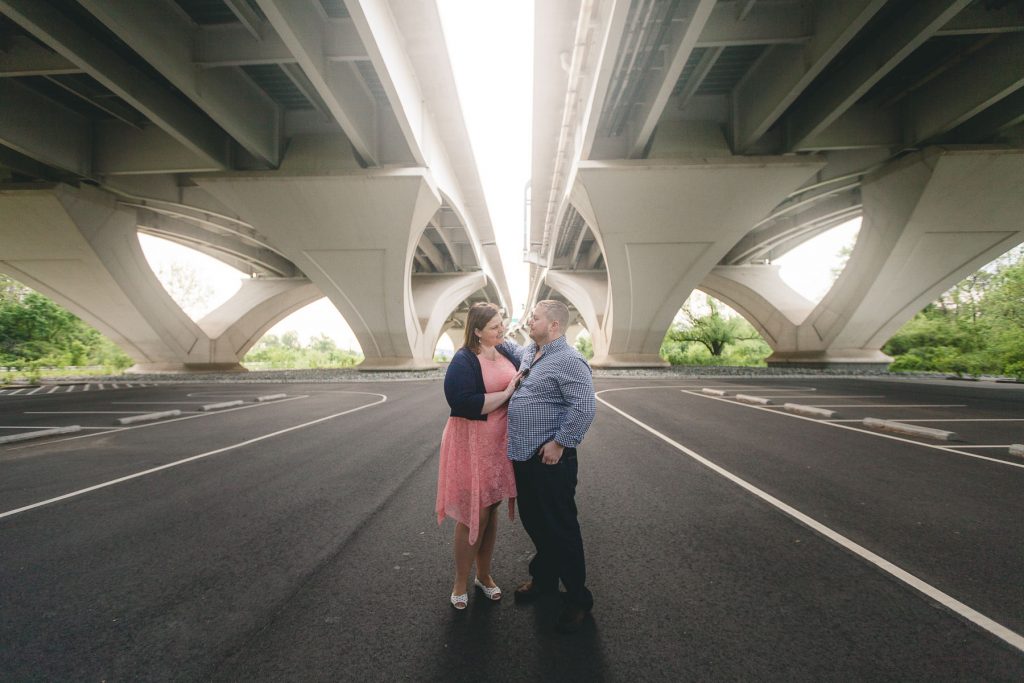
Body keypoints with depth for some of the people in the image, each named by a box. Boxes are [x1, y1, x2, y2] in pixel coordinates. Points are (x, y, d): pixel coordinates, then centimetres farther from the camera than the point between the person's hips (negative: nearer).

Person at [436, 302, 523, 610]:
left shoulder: (508, 350, 4)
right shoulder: (463, 361, -16)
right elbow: (465, 403, -26)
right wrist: (507, 393, -22)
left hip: (501, 442, 6)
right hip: (472, 443, -6)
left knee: (490, 510, 17)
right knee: (473, 514, 3)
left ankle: (484, 576, 35)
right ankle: (461, 583, 25)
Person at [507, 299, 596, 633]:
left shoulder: (569, 361, -17)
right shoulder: (526, 353, 11)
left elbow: (584, 408, -24)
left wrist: (559, 443, -20)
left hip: (550, 459, -9)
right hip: (523, 455, 9)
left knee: (560, 528, 3)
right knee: (533, 521, 21)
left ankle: (578, 599, 21)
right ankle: (544, 578, 42)